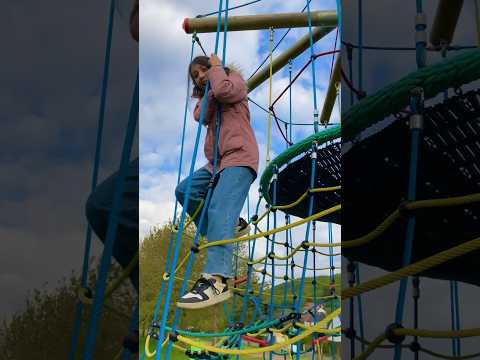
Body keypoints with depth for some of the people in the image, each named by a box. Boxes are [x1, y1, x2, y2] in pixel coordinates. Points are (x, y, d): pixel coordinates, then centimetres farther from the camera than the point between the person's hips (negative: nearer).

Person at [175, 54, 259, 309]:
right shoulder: (207, 95, 26)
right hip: (217, 162, 9)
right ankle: (232, 227, 14)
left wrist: (216, 68, -2)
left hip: (240, 158, -9)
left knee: (219, 210, -26)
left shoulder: (235, 81, 7)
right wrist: (210, 91, -2)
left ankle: (216, 280, -40)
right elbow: (201, 117, 3)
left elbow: (223, 90, -18)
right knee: (184, 191, 9)